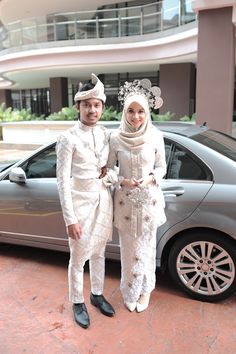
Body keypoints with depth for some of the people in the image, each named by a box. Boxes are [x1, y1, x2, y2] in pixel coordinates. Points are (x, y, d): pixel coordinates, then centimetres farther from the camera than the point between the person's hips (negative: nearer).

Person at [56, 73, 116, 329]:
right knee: (78, 259, 10)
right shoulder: (68, 139, -13)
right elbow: (62, 180, -15)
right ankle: (77, 303, 33)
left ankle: (97, 295, 41)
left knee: (98, 253, 20)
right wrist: (70, 219, -16)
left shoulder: (105, 134, 3)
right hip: (81, 204, -5)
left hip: (103, 202, 5)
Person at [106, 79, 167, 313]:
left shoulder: (156, 136, -8)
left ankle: (145, 289, 35)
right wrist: (123, 181, -18)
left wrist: (150, 179, -17)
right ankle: (130, 291, 33)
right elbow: (109, 169, 0)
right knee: (129, 247, 12)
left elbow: (161, 167, 2)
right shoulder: (115, 138, -9)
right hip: (125, 200, 0)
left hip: (149, 199, 0)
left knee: (146, 246, 13)